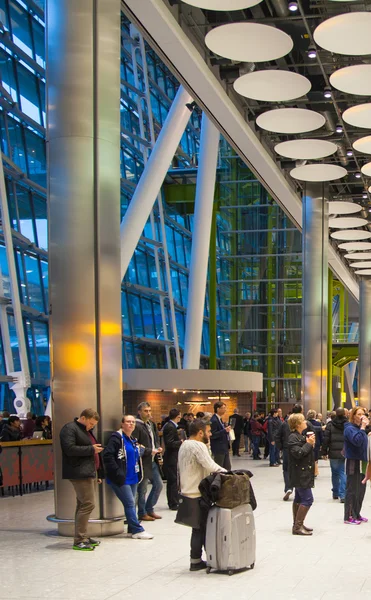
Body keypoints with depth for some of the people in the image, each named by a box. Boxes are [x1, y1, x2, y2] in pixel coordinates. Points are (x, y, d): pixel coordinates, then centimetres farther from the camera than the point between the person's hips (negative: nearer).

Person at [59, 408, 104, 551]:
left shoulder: (86, 430, 23)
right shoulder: (69, 429, -8)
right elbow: (70, 449, -21)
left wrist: (98, 473, 26)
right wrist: (91, 449, -17)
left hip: (90, 473, 10)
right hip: (80, 474, -10)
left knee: (84, 505, 12)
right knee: (88, 504, -13)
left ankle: (83, 537, 17)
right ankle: (79, 540, -10)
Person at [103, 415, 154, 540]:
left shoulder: (133, 440, 16)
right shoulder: (117, 437, -12)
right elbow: (108, 456, -21)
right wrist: (117, 472, -21)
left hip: (132, 478, 9)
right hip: (121, 478, -8)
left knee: (131, 503, 11)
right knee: (130, 503, -8)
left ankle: (132, 530, 16)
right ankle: (138, 530, -5)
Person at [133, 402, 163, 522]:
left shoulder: (151, 424, 13)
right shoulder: (136, 426, -15)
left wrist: (158, 448, 3)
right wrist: (150, 451, -18)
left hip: (152, 461, 9)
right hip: (143, 462, -9)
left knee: (158, 485, 13)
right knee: (142, 489, 1)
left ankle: (149, 509, 25)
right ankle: (142, 513, 14)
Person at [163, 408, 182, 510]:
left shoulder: (169, 426, 11)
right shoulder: (171, 427, -18)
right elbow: (170, 443, -23)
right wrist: (181, 442, -12)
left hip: (170, 458, 10)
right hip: (172, 458, -10)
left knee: (171, 481, 15)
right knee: (175, 481, -5)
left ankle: (171, 502, 23)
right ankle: (174, 504, -1)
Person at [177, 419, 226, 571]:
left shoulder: (184, 445, 15)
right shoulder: (198, 446, -17)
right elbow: (210, 466, -27)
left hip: (187, 491, 10)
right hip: (198, 495, -10)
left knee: (198, 528, 14)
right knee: (200, 528, -1)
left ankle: (196, 560, 16)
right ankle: (196, 561, 2)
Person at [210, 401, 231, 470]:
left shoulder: (219, 419, 13)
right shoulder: (213, 420, -18)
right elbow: (212, 435, -23)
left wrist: (227, 430, 8)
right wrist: (224, 430, -27)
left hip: (225, 448, 10)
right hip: (218, 449, -10)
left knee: (227, 468, 13)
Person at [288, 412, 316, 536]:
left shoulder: (302, 436, 15)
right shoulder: (293, 437, -16)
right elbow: (298, 453, -25)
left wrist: (311, 444, 5)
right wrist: (308, 444, -18)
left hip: (303, 473, 10)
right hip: (300, 473, -10)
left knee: (299, 498, 14)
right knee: (307, 499, -12)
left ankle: (297, 525, 21)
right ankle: (297, 527, -11)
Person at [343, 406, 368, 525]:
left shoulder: (360, 428, 12)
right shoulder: (350, 428, -13)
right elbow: (357, 441, -29)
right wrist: (363, 428, -24)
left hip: (361, 462, 9)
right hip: (353, 462, -9)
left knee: (361, 490, 14)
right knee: (352, 490, -4)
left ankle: (356, 514, 24)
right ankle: (348, 517, 2)